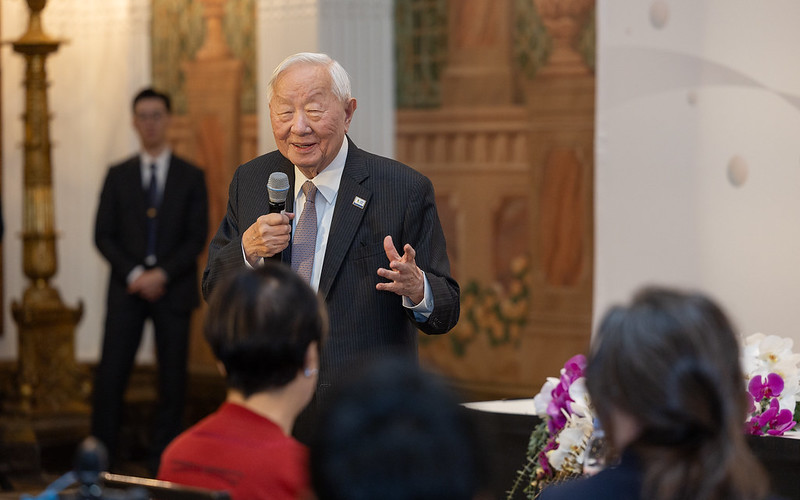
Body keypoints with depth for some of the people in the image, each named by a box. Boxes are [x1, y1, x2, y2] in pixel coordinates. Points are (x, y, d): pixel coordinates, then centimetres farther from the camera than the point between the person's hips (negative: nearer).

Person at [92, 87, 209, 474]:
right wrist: (134, 274, -10)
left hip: (173, 289, 0)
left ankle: (163, 462, 6)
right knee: (110, 374, -7)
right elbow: (103, 235, 4)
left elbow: (197, 238, 1)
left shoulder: (191, 177, 7)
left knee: (172, 379, 0)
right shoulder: (118, 176, 10)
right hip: (127, 289, 0)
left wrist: (162, 274, -12)